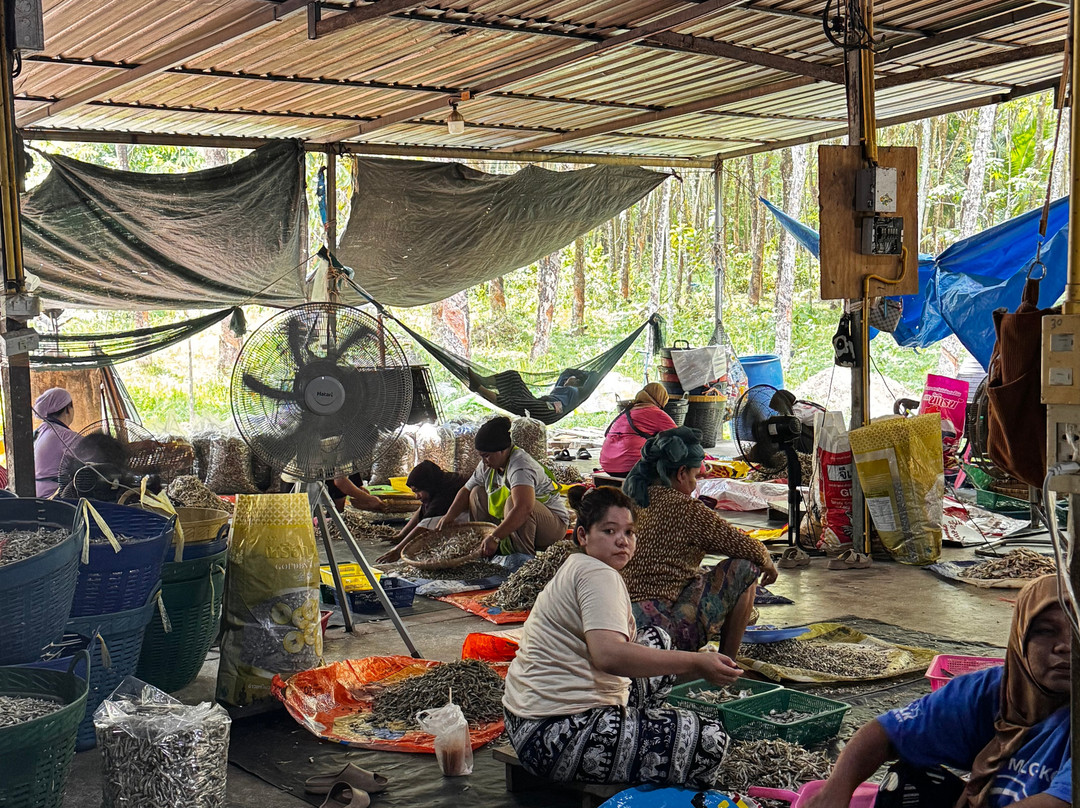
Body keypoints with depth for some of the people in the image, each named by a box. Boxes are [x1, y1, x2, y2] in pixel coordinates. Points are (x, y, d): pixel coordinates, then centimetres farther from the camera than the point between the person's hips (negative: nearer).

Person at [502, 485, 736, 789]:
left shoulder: (576, 567, 17)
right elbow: (609, 655, -32)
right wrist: (695, 663, -31)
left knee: (656, 639, 25)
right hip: (559, 735, -11)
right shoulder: (599, 575, -16)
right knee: (711, 740, -14)